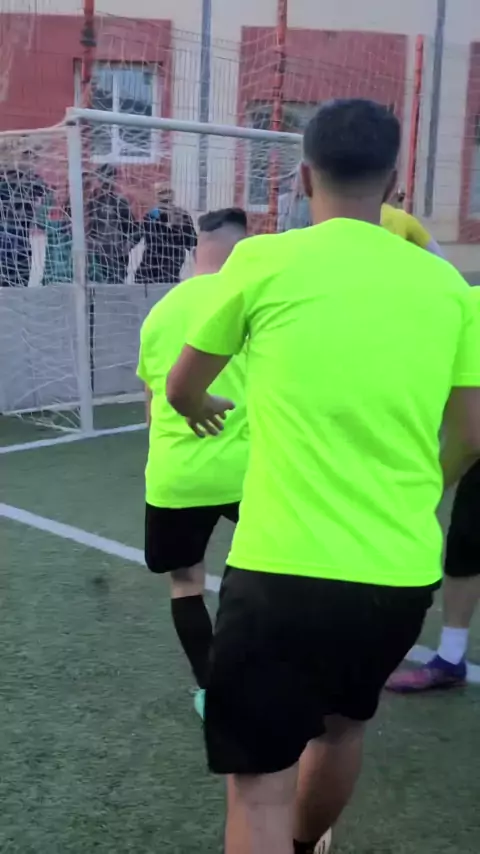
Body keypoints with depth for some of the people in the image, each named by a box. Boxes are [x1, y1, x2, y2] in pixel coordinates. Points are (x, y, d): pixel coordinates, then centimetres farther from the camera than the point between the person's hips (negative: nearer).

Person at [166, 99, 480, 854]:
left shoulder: (264, 259, -3)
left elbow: (182, 390, 11)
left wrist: (204, 412, 36)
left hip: (285, 569, -5)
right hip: (404, 574, 5)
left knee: (260, 785, 7)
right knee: (342, 722, 30)